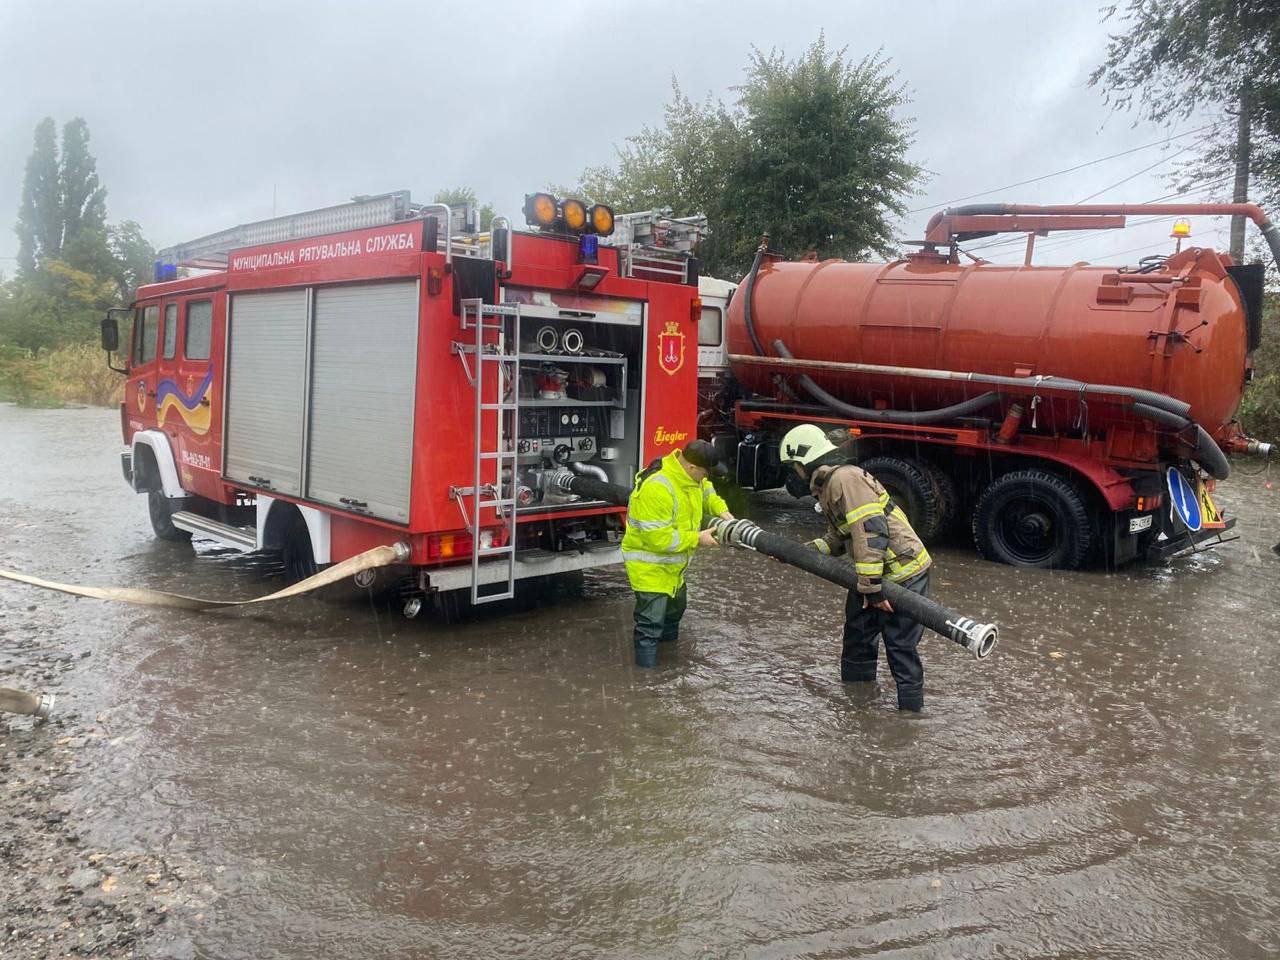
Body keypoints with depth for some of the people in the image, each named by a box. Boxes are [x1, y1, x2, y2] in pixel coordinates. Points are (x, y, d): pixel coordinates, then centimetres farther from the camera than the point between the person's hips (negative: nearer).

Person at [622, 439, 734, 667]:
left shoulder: (687, 473, -8)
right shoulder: (656, 488, -36)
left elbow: (705, 490, 16)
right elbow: (657, 538, -34)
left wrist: (721, 510, -3)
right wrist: (696, 539, -25)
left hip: (671, 564, 10)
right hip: (650, 566, -10)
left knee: (676, 604, 31)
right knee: (650, 623, -8)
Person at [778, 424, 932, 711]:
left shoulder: (845, 478, -20)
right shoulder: (827, 486, 14)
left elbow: (871, 532, -27)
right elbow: (837, 540, 19)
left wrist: (872, 586, -26)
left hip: (904, 574, -11)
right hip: (876, 576, 11)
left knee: (900, 645, -4)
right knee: (857, 632, 21)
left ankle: (911, 708, 9)